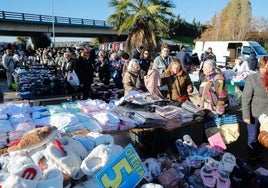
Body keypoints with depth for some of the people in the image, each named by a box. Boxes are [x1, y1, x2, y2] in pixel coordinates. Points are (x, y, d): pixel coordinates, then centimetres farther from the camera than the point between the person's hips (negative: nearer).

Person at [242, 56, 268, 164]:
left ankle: (257, 156, 39)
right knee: (252, 138, 10)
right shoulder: (252, 79, -15)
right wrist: (246, 115, -14)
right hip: (254, 114, -3)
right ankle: (251, 158, 31)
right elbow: (246, 98, -12)